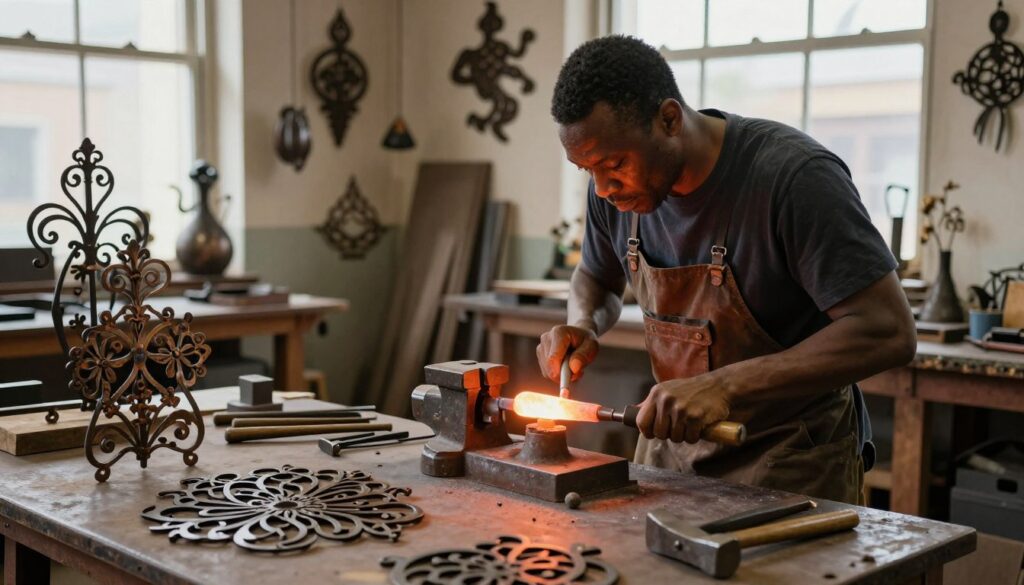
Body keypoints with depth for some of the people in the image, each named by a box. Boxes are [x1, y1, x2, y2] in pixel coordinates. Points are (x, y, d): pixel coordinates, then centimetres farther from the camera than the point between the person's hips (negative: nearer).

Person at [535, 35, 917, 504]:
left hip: (791, 460, -5)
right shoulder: (614, 186, -6)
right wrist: (582, 327, -8)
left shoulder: (793, 175, -26)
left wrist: (725, 386, -34)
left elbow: (888, 332, -28)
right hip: (673, 440, 6)